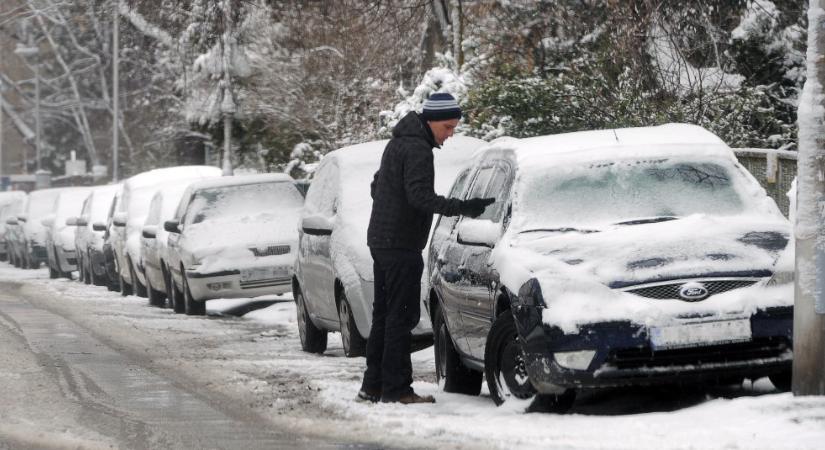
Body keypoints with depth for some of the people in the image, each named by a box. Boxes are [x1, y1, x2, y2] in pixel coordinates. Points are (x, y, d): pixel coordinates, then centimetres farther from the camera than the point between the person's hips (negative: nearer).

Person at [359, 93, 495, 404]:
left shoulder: (399, 143, 17)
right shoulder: (416, 149, -15)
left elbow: (377, 186, 26)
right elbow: (420, 196, -26)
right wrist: (461, 208, -33)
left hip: (381, 239, 10)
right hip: (401, 244, -10)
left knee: (384, 314, 14)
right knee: (401, 316, -8)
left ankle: (373, 385, 18)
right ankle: (396, 388, -9)